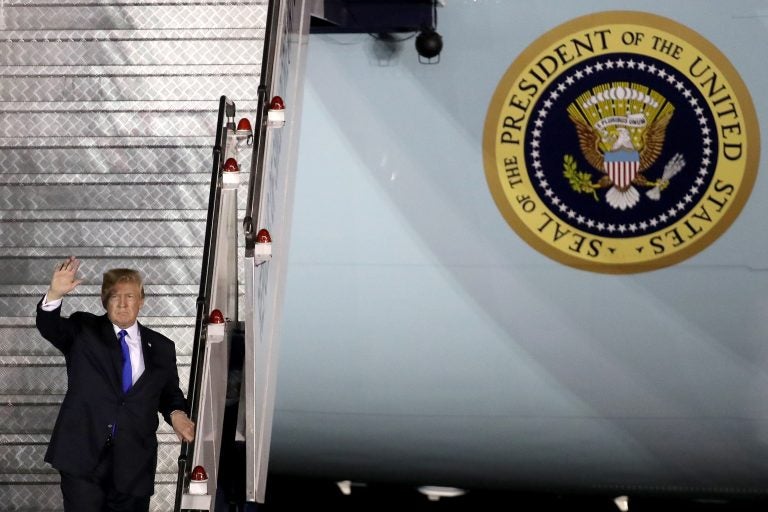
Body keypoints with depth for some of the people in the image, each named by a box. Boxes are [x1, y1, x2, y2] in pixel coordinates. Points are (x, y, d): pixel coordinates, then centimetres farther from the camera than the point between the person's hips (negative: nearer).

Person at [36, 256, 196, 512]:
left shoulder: (161, 347, 11)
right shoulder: (83, 331, 6)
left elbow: (169, 394, 18)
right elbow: (49, 327, -12)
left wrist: (175, 413, -6)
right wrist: (55, 295, -32)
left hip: (134, 463, 2)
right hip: (82, 455, -2)